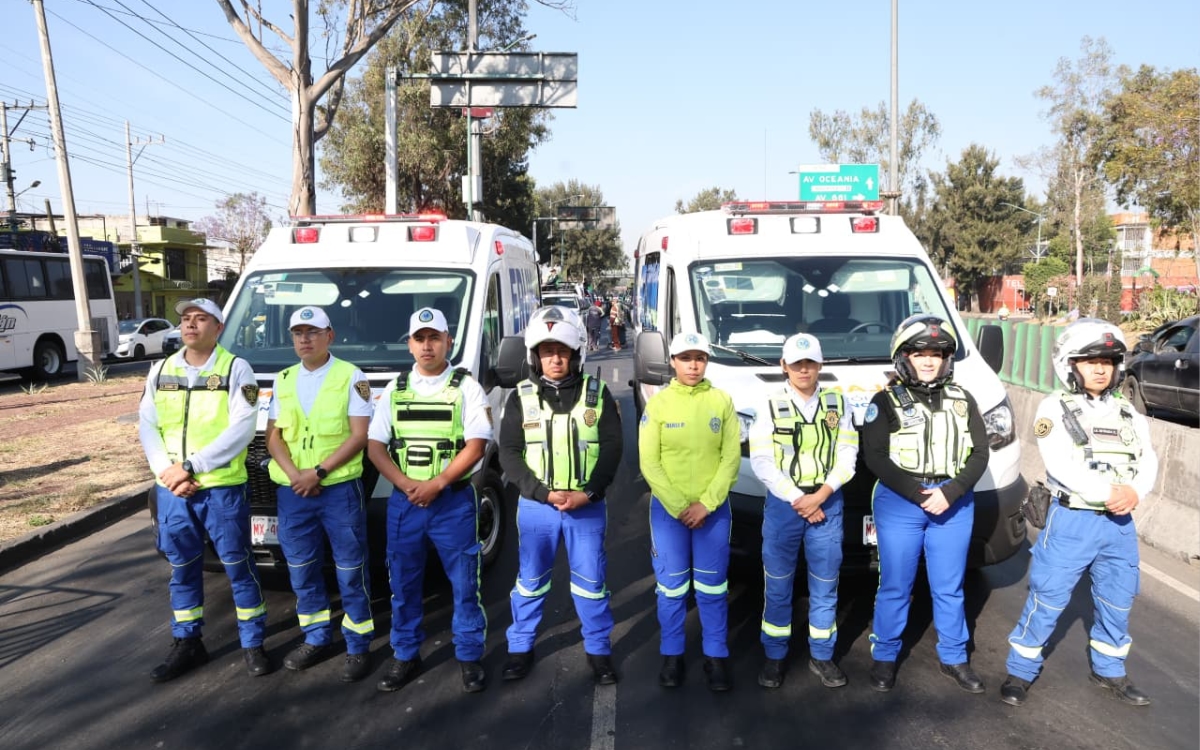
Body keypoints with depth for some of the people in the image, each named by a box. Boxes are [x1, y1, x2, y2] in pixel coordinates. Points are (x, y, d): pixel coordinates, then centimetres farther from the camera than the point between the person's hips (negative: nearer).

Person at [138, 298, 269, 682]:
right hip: (172, 491, 5)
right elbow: (147, 427, 6)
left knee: (238, 566, 4)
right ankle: (186, 644, 29)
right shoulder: (161, 371, 10)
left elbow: (241, 429, -14)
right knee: (182, 568, 15)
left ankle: (252, 644, 18)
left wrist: (190, 466, -18)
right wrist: (167, 472, -9)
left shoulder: (236, 369, -5)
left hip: (223, 488, -4)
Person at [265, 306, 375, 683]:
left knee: (350, 569, 2)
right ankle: (316, 637, 30)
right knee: (301, 568, 13)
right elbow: (273, 436, 8)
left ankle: (358, 645, 13)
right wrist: (295, 474, -9)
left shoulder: (351, 377, -3)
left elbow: (359, 436, -9)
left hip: (340, 488, -5)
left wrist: (318, 471, -16)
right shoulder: (283, 381, 12)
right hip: (291, 491, 5)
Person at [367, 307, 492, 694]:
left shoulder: (466, 387, -2)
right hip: (404, 500, 4)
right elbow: (375, 445, 4)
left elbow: (475, 445, -10)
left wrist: (436, 484, -16)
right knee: (403, 583, 12)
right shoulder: (394, 389, 8)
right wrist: (406, 484, -11)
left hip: (454, 500, -3)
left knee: (464, 583, 4)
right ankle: (406, 656, 27)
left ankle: (469, 657, 19)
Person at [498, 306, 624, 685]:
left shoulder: (597, 393, 0)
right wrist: (545, 493, -15)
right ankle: (521, 646, 29)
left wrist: (588, 493, -15)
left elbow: (612, 449, -2)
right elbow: (509, 455, -4)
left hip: (587, 506, 0)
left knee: (591, 581, 9)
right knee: (531, 580, 13)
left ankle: (598, 649, 26)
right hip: (536, 506, 0)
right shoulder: (521, 397, -1)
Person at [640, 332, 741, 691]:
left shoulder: (722, 401, 1)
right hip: (667, 509, -1)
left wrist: (706, 503, -10)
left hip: (713, 509, 1)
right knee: (672, 587, 8)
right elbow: (649, 463, -5)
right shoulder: (658, 403, -2)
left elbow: (731, 457, -1)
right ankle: (672, 654, 23)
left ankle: (717, 656, 22)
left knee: (712, 588, 8)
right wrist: (678, 506, -11)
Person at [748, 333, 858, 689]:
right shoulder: (771, 406, -1)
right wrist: (798, 500, -13)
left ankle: (821, 656, 22)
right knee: (777, 585, 5)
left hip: (827, 504, 2)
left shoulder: (837, 404, 5)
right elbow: (761, 462, -7)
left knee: (825, 584, 8)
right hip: (783, 504, -1)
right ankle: (775, 656, 18)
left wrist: (820, 496, -12)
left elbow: (847, 457, 1)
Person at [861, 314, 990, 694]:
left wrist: (950, 493, -11)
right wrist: (918, 494, -16)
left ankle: (954, 658, 27)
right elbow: (874, 457, -8)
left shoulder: (962, 400, 10)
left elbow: (979, 454, 4)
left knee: (949, 587, 12)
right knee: (895, 586, 4)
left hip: (954, 505, 3)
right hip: (899, 503, -3)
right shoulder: (886, 401, -1)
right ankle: (884, 656, 19)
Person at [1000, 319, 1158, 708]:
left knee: (1118, 600, 16)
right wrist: (1108, 492, -23)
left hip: (1119, 523, 6)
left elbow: (1148, 461, 4)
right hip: (1072, 519, -5)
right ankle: (1021, 670, 12)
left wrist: (1134, 491, -15)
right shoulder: (1055, 408, -6)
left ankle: (1108, 670, 36)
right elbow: (1061, 465, -17)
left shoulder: (1127, 412, 12)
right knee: (1048, 597, -1)